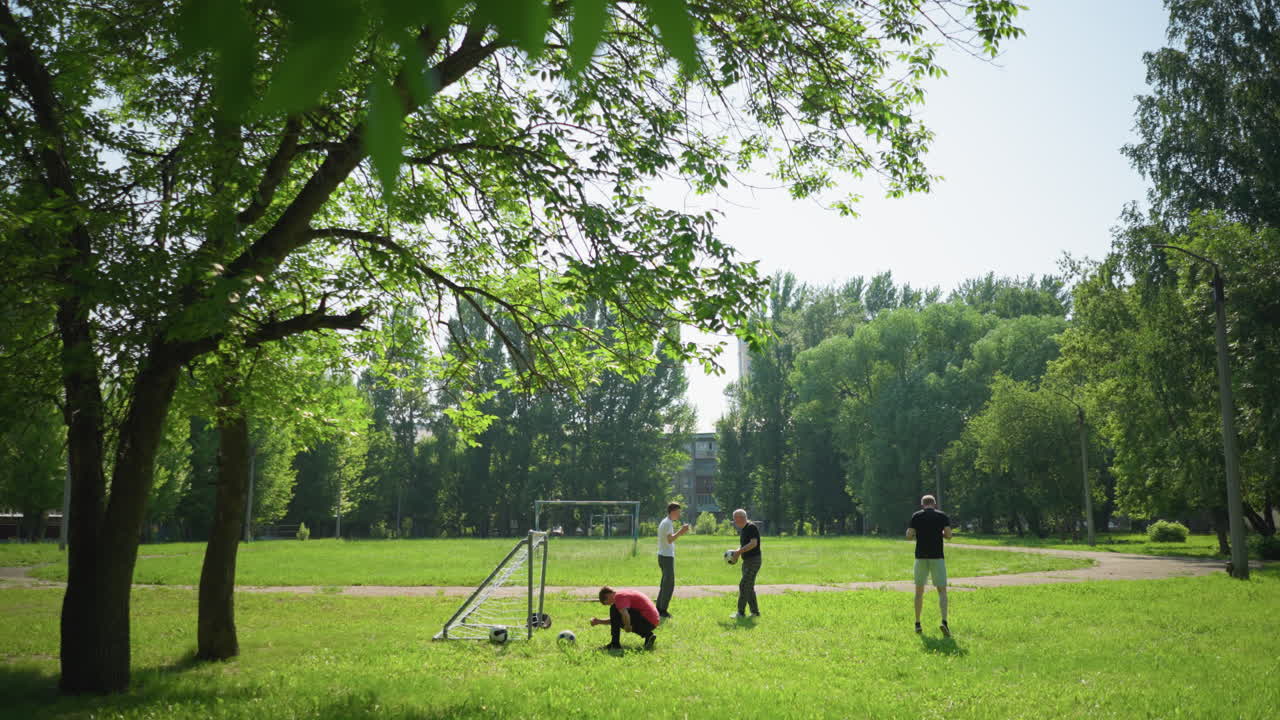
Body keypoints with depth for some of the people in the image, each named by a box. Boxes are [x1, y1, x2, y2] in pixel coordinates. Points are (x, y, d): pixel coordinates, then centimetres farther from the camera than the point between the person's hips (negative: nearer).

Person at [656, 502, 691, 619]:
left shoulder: (665, 522, 17)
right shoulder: (667, 523, -14)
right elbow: (670, 540, -25)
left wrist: (680, 532, 16)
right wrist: (681, 531, -24)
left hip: (663, 556, 11)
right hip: (667, 556, -11)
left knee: (666, 583, 16)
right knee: (669, 584, -6)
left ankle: (659, 609, 20)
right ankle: (663, 610, -4)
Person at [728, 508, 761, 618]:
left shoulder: (751, 527, -15)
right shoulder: (742, 529, 14)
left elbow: (753, 543, -25)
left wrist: (739, 551, -25)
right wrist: (737, 552, 4)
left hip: (753, 561, -10)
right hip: (746, 561, 10)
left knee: (743, 585, -10)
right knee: (749, 587, 13)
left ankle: (741, 612, -5)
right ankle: (755, 612, 20)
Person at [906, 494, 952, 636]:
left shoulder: (916, 516, 2)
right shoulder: (942, 516, 2)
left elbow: (909, 536, -4)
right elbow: (948, 535, -8)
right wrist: (940, 533, 13)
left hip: (921, 557, 1)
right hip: (937, 557, -1)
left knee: (919, 591, 13)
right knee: (942, 591, 1)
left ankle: (917, 624, 15)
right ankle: (944, 621, -18)